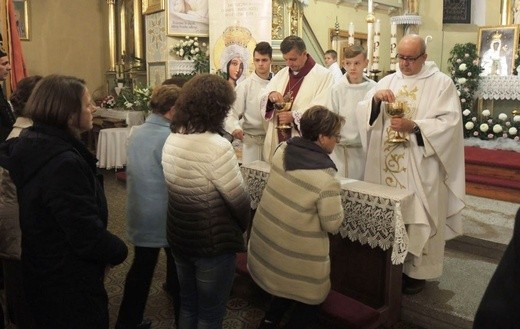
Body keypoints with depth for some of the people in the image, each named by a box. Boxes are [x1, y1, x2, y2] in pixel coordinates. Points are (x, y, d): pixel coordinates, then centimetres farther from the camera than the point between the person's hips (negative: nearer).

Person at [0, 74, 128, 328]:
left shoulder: (28, 143, -2)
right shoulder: (64, 164, -33)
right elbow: (87, 235, -33)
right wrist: (118, 251, -12)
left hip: (44, 273, 10)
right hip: (70, 284, -9)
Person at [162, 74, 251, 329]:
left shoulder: (172, 140, -3)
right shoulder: (217, 146, -26)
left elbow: (182, 188, 5)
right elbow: (239, 200, -18)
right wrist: (243, 225, 2)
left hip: (179, 237, 7)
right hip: (213, 243, -7)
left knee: (187, 305, 25)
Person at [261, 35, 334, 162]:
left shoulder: (323, 75, -6)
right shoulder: (282, 73, 13)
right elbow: (262, 98, 10)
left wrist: (294, 116, -25)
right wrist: (270, 95, -13)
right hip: (277, 141, 5)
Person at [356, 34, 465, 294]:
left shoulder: (442, 83, -1)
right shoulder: (388, 80, 11)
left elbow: (449, 122, -10)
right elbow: (363, 112, 5)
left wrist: (414, 126, -21)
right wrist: (375, 99, -15)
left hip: (420, 168, -4)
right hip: (387, 165, 4)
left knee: (418, 217, 3)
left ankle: (417, 270, 18)